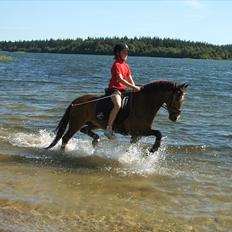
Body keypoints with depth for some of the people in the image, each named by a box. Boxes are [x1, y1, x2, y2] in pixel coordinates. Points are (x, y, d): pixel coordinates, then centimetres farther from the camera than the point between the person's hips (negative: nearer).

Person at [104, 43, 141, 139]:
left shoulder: (126, 66, 17)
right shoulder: (117, 64, -10)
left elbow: (130, 79, 15)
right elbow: (120, 79, -21)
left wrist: (135, 88, -3)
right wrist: (133, 87, -26)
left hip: (123, 89, 9)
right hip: (115, 89, -9)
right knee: (118, 105, -34)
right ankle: (109, 129, -30)